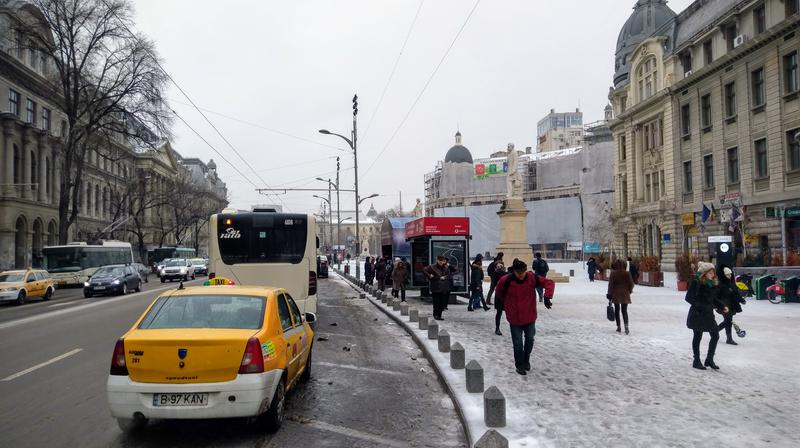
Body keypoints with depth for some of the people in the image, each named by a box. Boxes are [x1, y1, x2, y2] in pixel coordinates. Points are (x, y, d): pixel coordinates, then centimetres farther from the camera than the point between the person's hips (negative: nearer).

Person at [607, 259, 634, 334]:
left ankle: (618, 327, 13)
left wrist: (609, 295, -2)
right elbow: (631, 284, 2)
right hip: (625, 295, 1)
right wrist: (629, 291, 19)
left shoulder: (613, 274, -8)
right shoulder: (627, 273, -3)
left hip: (615, 295, -1)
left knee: (617, 310, 11)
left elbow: (610, 285, -8)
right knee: (624, 311, 5)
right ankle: (626, 327, -13)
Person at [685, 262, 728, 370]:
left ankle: (709, 359, 21)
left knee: (715, 335, 7)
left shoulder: (714, 284, 7)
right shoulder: (697, 283, -15)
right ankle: (697, 361, 17)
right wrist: (698, 305, -27)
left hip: (709, 313, 7)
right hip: (697, 314, -7)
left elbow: (714, 298, 17)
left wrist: (722, 306, 5)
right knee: (698, 336, 4)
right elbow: (689, 297, -17)